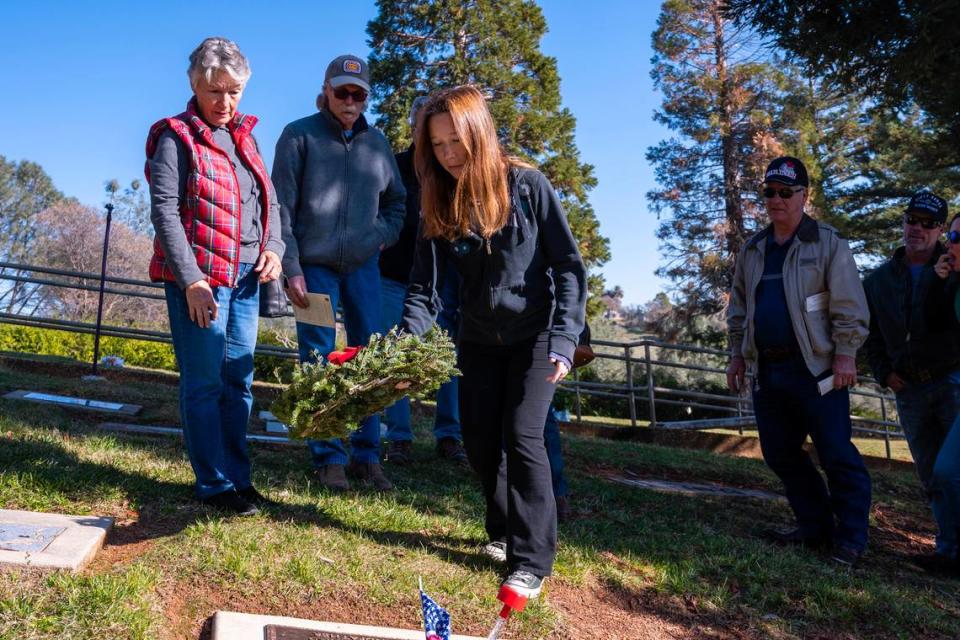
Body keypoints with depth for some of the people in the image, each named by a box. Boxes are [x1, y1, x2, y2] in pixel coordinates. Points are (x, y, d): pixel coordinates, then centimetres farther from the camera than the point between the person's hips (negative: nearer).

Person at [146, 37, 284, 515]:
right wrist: (191, 281, -18)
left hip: (245, 277, 6)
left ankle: (239, 476, 20)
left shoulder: (244, 136, 15)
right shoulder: (176, 136, -4)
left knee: (239, 380, 10)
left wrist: (274, 248, 0)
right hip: (199, 279, -6)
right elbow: (164, 211, -11)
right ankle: (215, 484, 7)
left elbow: (269, 201, 18)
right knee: (204, 381, -2)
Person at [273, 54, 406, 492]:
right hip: (314, 266, -3)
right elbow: (282, 209, -6)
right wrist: (291, 270, -11)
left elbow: (396, 200, 19)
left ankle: (367, 455, 15)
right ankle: (329, 459, 11)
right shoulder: (299, 136, -3)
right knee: (318, 362, 0)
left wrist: (383, 236, 1)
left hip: (363, 266, 4)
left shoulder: (376, 142, 8)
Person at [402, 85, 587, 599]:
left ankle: (532, 559, -4)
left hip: (535, 335, -4)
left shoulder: (526, 185, -14)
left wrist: (564, 340, -21)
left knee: (522, 436, -14)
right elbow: (423, 286, -9)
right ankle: (504, 529, 30)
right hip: (479, 339, 4)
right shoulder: (438, 204, -5)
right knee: (480, 442, 6)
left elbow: (568, 265, -13)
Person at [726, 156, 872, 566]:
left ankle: (850, 539, 10)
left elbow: (849, 306, -7)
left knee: (837, 455, -2)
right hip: (767, 371, 6)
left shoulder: (827, 244, -2)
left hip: (816, 370, -6)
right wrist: (737, 355, 13)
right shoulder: (751, 252, 13)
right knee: (780, 454, 11)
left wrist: (845, 355, -13)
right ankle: (815, 527, 24)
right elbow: (738, 309, 17)